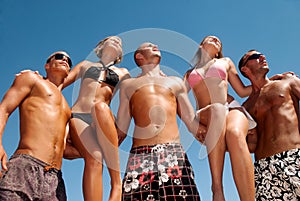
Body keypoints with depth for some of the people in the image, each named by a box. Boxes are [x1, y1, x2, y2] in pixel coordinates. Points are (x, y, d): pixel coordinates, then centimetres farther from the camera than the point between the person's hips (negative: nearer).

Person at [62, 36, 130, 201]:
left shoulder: (123, 73, 29)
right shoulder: (86, 65, 28)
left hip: (102, 120, 0)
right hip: (78, 116, 0)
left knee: (101, 107, -37)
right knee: (94, 159, -31)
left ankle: (117, 182, -37)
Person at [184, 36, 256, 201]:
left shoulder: (225, 62, 27)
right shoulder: (190, 74, 27)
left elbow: (242, 91, 24)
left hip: (231, 108, 1)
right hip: (206, 116, 0)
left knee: (235, 133, -36)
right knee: (217, 112, -39)